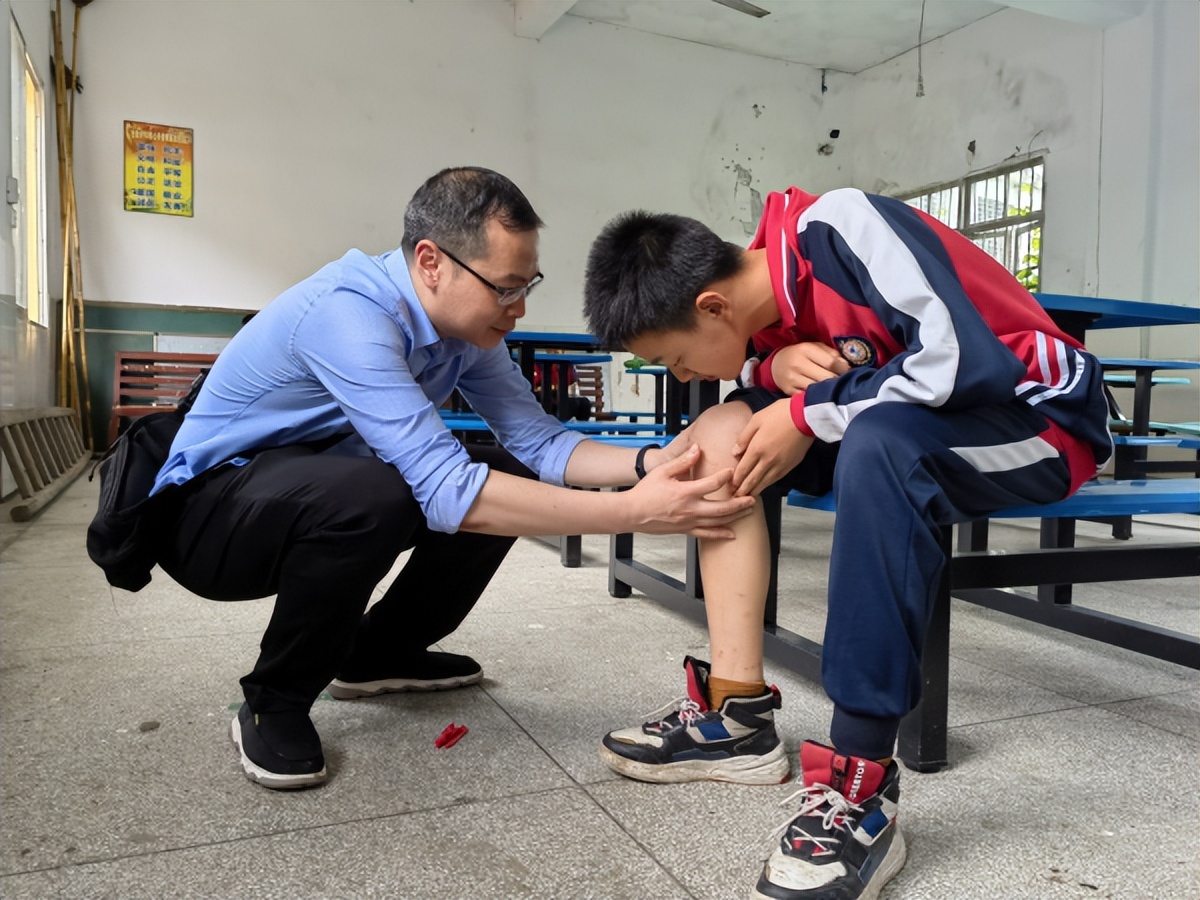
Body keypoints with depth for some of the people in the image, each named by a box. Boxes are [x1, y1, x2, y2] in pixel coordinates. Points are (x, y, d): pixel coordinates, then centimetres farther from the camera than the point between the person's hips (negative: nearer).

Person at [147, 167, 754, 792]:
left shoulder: (467, 321, -7)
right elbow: (447, 490, -39)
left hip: (322, 493, 8)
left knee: (510, 481, -5)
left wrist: (650, 464, -24)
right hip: (207, 508, -7)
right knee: (371, 495, -37)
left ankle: (378, 653, 13)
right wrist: (635, 512, -39)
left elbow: (537, 441, -7)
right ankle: (273, 705, -10)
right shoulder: (348, 315, -33)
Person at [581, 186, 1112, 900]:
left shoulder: (838, 227, -23)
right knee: (722, 436, -3)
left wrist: (808, 413, -21)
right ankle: (738, 715, -7)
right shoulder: (758, 292, -1)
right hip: (907, 428, 8)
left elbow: (968, 356, -31)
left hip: (1039, 419, -8)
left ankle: (863, 788, -32)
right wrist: (775, 368, -14)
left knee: (875, 440, -38)